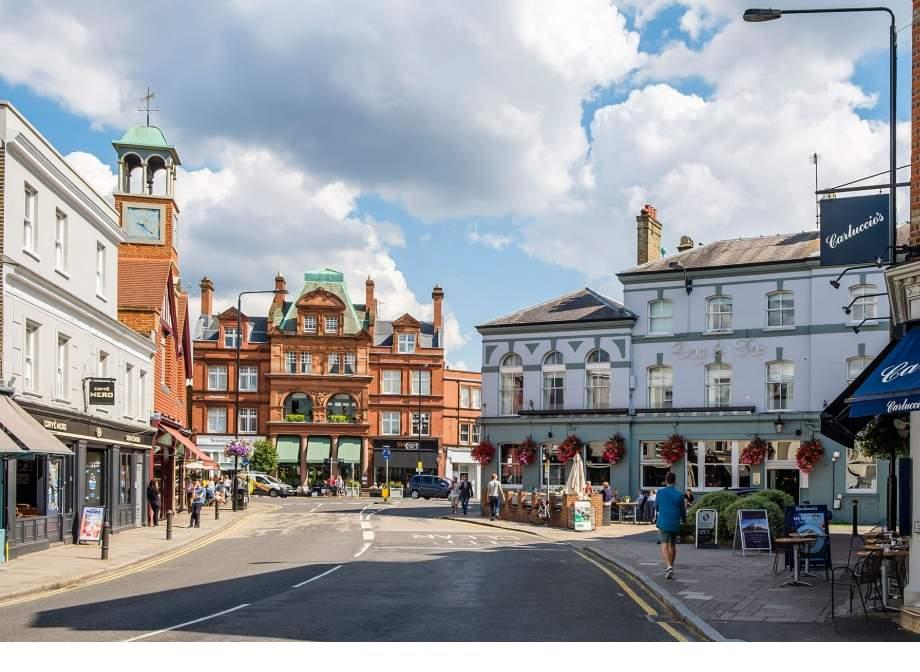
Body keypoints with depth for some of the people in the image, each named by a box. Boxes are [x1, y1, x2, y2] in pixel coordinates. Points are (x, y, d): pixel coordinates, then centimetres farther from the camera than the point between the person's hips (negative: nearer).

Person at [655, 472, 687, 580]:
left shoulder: (660, 492, -2)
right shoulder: (679, 494, -3)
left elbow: (656, 508, 10)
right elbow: (683, 511, 6)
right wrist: (684, 521, 26)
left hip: (663, 523, -2)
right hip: (675, 524, 2)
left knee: (665, 545, -6)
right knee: (673, 545, 17)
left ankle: (669, 567, -28)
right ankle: (670, 567, 26)